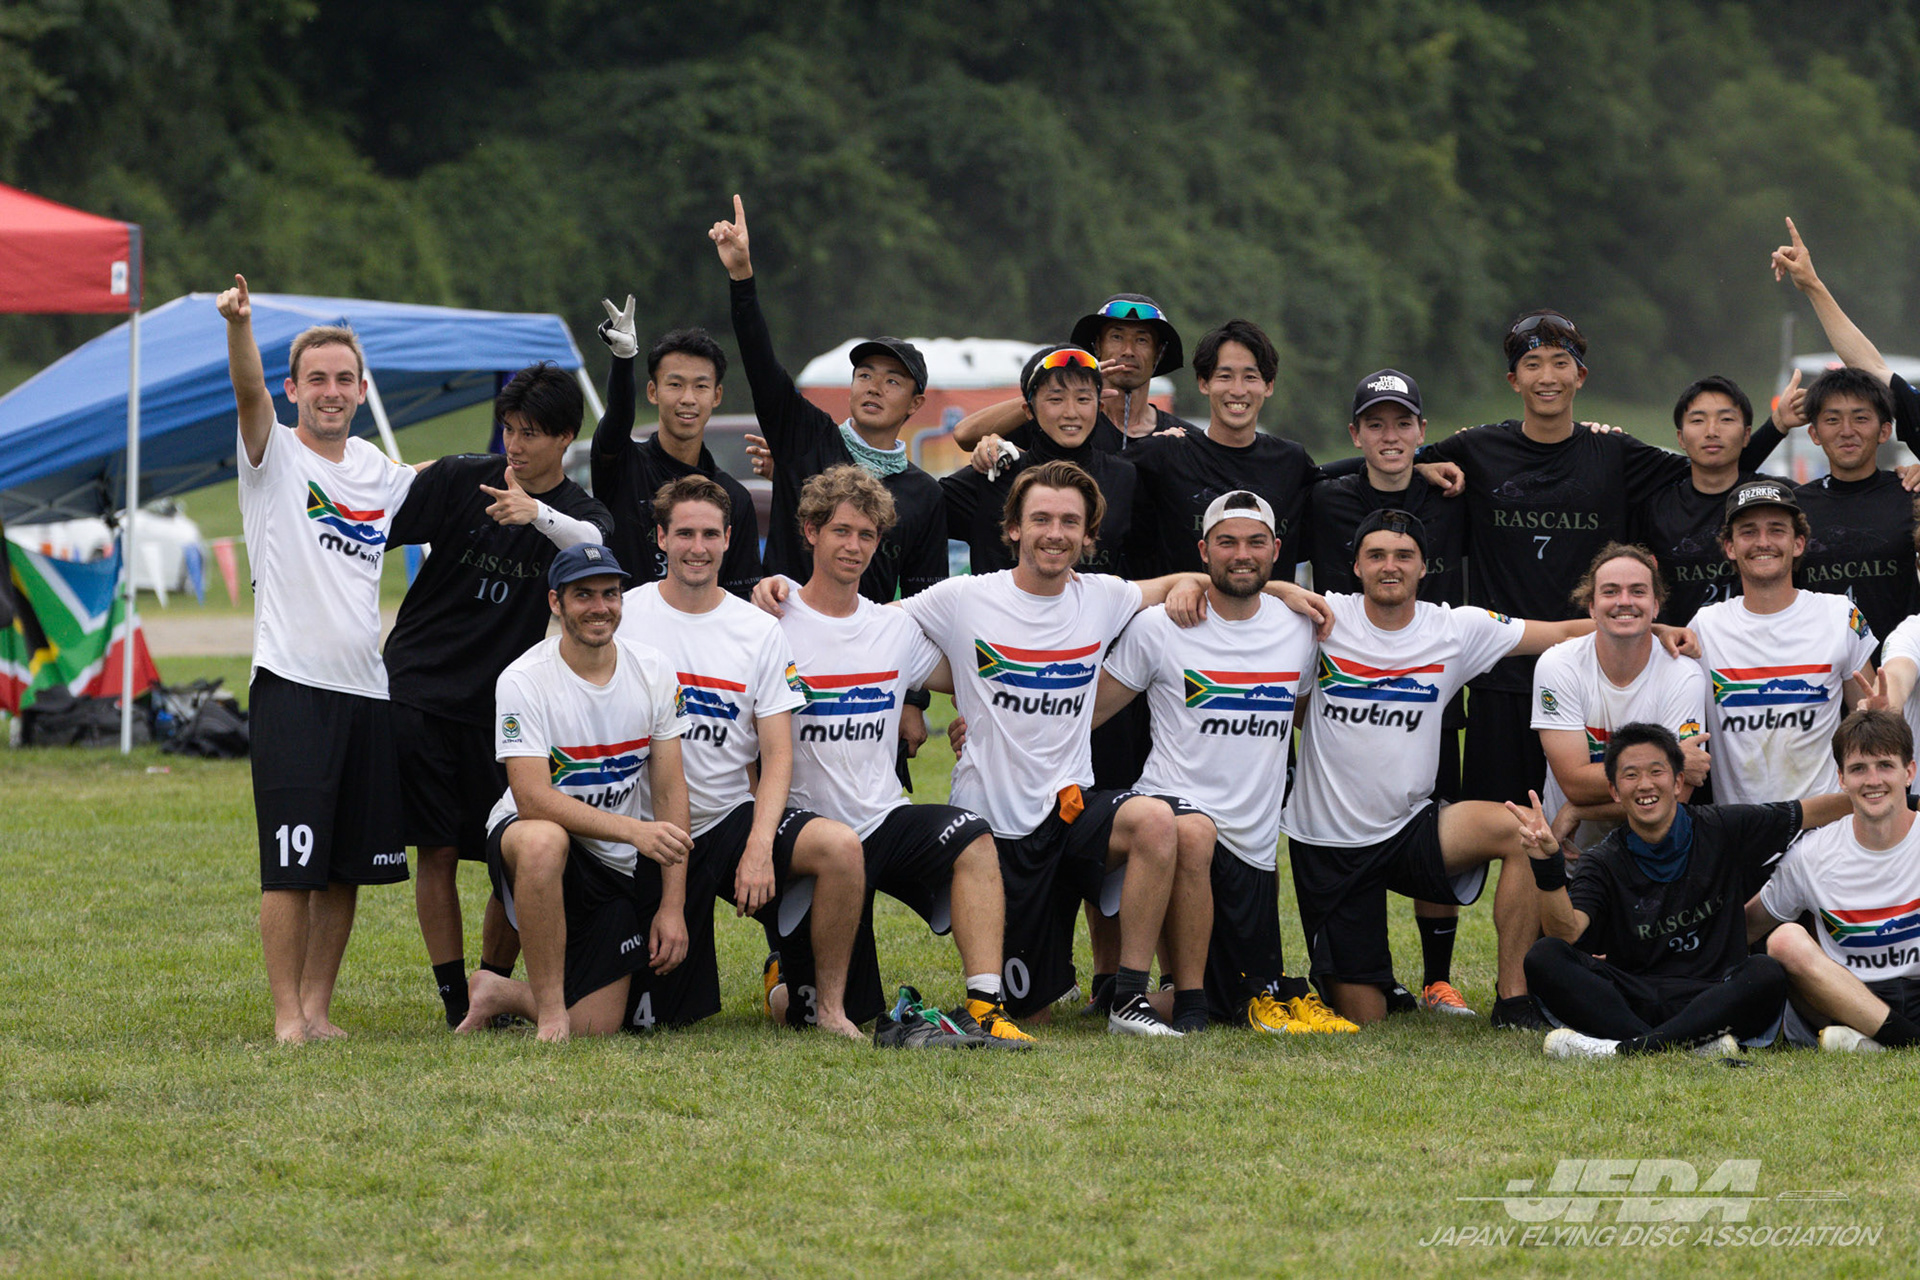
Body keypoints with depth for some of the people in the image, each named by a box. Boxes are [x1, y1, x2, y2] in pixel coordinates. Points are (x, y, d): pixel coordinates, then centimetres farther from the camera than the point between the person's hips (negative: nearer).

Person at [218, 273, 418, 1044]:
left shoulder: (378, 471, 14)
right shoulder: (274, 455, -1)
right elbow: (249, 394, -22)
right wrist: (239, 327, -40)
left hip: (367, 688, 5)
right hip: (292, 684, -5)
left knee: (349, 865, 7)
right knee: (293, 864, -8)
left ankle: (319, 1006, 15)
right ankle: (288, 1017, -3)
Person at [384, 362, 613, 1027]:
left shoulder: (581, 513, 2)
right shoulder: (458, 478, 0)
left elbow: (596, 547, -23)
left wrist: (537, 513, -40)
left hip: (504, 706, 1)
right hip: (420, 691, -1)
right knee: (437, 851, -3)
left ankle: (495, 989, 16)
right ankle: (454, 998, 5)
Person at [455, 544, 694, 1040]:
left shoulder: (653, 671, -3)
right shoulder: (523, 681, -16)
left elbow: (670, 790, -1)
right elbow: (534, 798, -25)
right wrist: (633, 830, -37)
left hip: (620, 868, 4)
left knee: (595, 1028, -8)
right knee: (542, 840, -43)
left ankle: (498, 993, 25)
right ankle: (549, 1010, -26)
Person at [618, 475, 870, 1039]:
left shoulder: (761, 632, 4)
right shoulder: (622, 617, -1)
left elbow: (778, 755, 1)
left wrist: (760, 845, -18)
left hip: (735, 817, 2)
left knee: (840, 847, -29)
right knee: (646, 1021, -9)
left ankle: (825, 1005, -11)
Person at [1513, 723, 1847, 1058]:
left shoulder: (1721, 830, 7)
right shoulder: (1603, 863, 2)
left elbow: (1811, 812, 13)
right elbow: (1566, 932, -14)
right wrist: (1548, 864, -29)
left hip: (1710, 999, 0)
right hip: (1630, 999, 0)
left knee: (1768, 974, -32)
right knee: (1545, 957, -25)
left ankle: (1623, 1047, -41)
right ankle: (1695, 1043, -41)